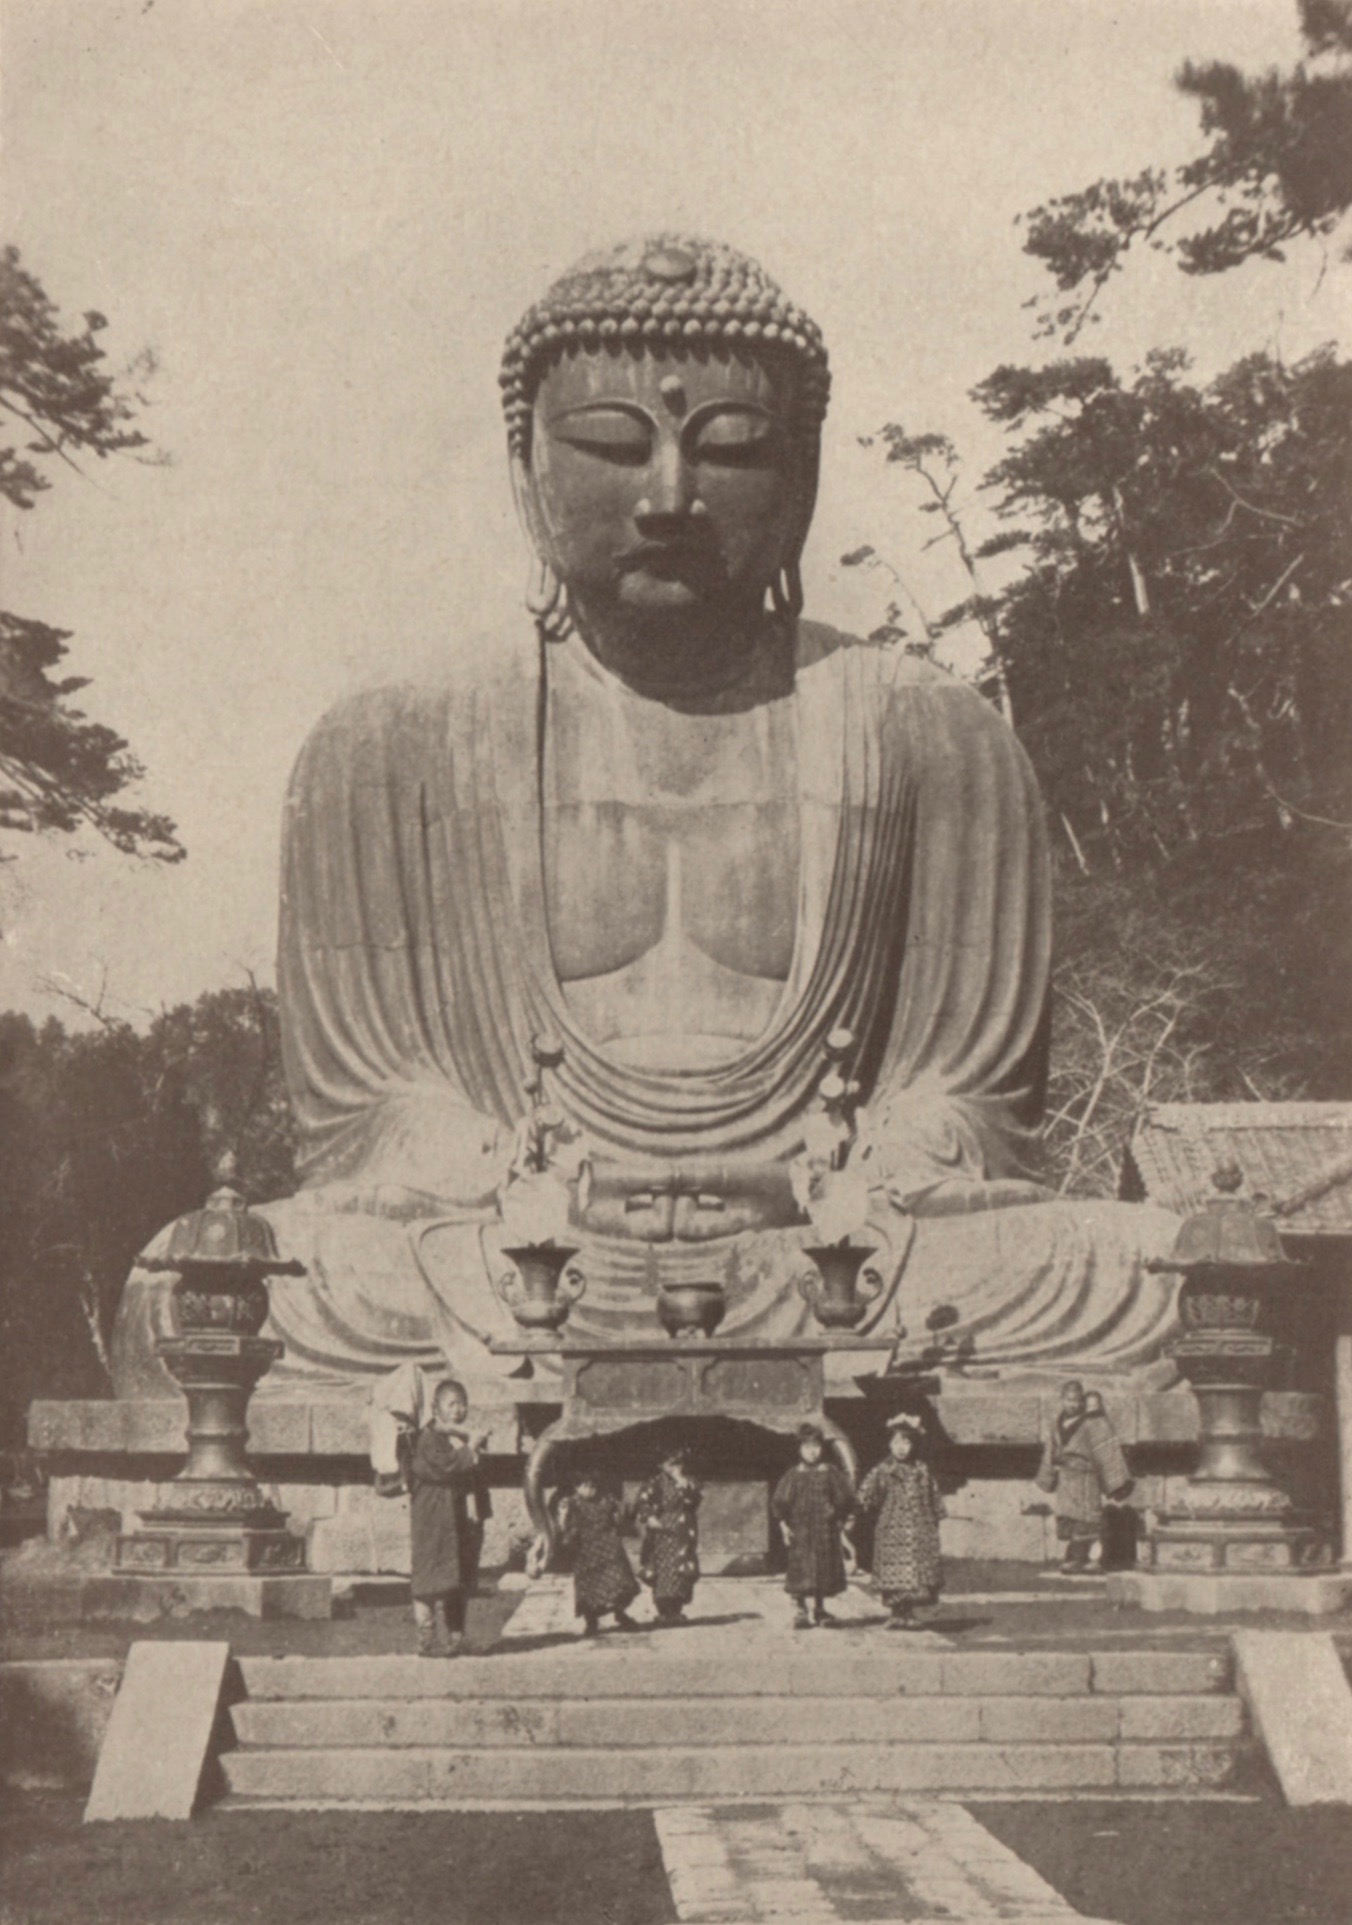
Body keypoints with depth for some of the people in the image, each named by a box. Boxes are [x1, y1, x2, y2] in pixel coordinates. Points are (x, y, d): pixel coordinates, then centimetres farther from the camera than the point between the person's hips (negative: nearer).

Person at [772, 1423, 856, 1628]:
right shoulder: (793, 1475, 2)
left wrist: (841, 1520, -1)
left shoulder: (831, 1473, 4)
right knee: (800, 1570, -6)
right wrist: (784, 1525, -5)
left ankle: (819, 1608, 20)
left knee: (825, 1570, 6)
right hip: (800, 1532, -1)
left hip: (825, 1530, 1)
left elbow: (844, 1499, 8)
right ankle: (800, 1611, -2)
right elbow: (780, 1502, 3)